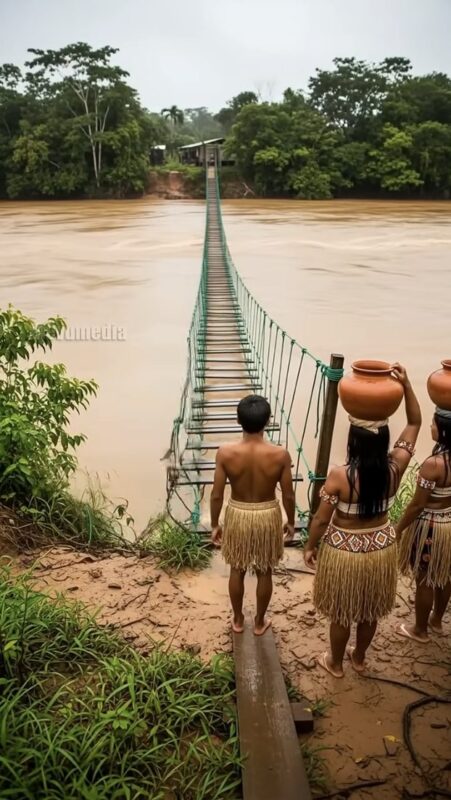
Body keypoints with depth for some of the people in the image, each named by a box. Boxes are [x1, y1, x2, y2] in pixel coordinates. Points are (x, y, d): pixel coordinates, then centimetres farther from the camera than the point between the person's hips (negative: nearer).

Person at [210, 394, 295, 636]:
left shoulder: (225, 453, -21)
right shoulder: (280, 455, -21)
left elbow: (216, 495, -12)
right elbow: (288, 495, -10)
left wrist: (215, 524, 4)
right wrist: (290, 522, 8)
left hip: (237, 515, 0)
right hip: (268, 516, 0)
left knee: (237, 571, 23)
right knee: (264, 572, 21)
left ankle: (238, 620, 40)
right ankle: (260, 622, 39)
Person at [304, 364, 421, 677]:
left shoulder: (340, 476, -27)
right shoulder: (395, 468, -17)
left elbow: (321, 519, -17)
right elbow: (415, 423, -6)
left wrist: (311, 546, 1)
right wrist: (406, 385, -15)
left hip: (344, 550, -4)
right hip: (381, 547, 4)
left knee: (341, 612, 19)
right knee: (370, 610, 25)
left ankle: (336, 663, 41)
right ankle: (359, 658, 47)